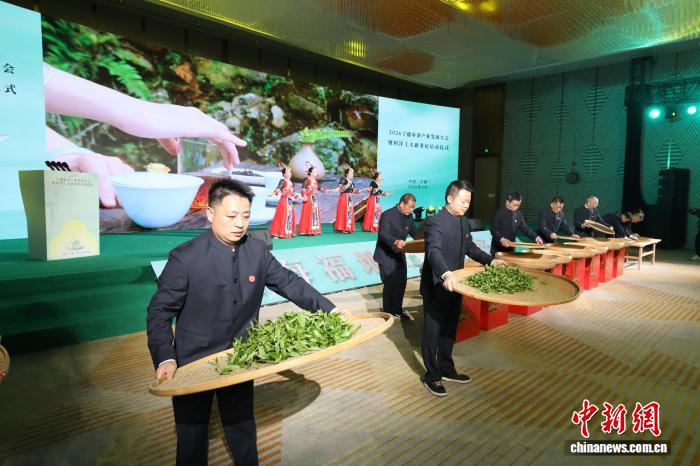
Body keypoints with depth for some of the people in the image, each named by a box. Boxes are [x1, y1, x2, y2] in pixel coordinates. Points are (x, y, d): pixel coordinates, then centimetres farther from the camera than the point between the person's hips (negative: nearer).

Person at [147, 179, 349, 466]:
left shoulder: (258, 251, -7)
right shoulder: (185, 258, -19)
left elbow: (289, 283, -1)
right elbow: (160, 312, -14)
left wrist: (330, 310, -7)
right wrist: (164, 358, -26)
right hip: (192, 364, -3)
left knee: (243, 431, 22)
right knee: (192, 438, 18)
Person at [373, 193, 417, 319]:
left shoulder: (409, 216, 3)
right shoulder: (387, 215, -20)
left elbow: (414, 232, 10)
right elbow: (383, 234, -30)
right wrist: (395, 241, -49)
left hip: (399, 254, 7)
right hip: (386, 255, -7)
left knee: (401, 283, 10)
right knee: (390, 284, -2)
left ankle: (397, 310, 25)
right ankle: (388, 312, 15)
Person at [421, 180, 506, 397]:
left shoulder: (463, 221, 8)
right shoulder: (435, 222, -20)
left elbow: (470, 247, 20)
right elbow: (434, 251, -34)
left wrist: (490, 261, 9)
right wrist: (446, 274, -50)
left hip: (454, 285, 8)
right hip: (436, 287, -8)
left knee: (449, 331, 20)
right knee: (433, 332, 7)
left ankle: (446, 369, 37)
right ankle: (432, 376, 23)